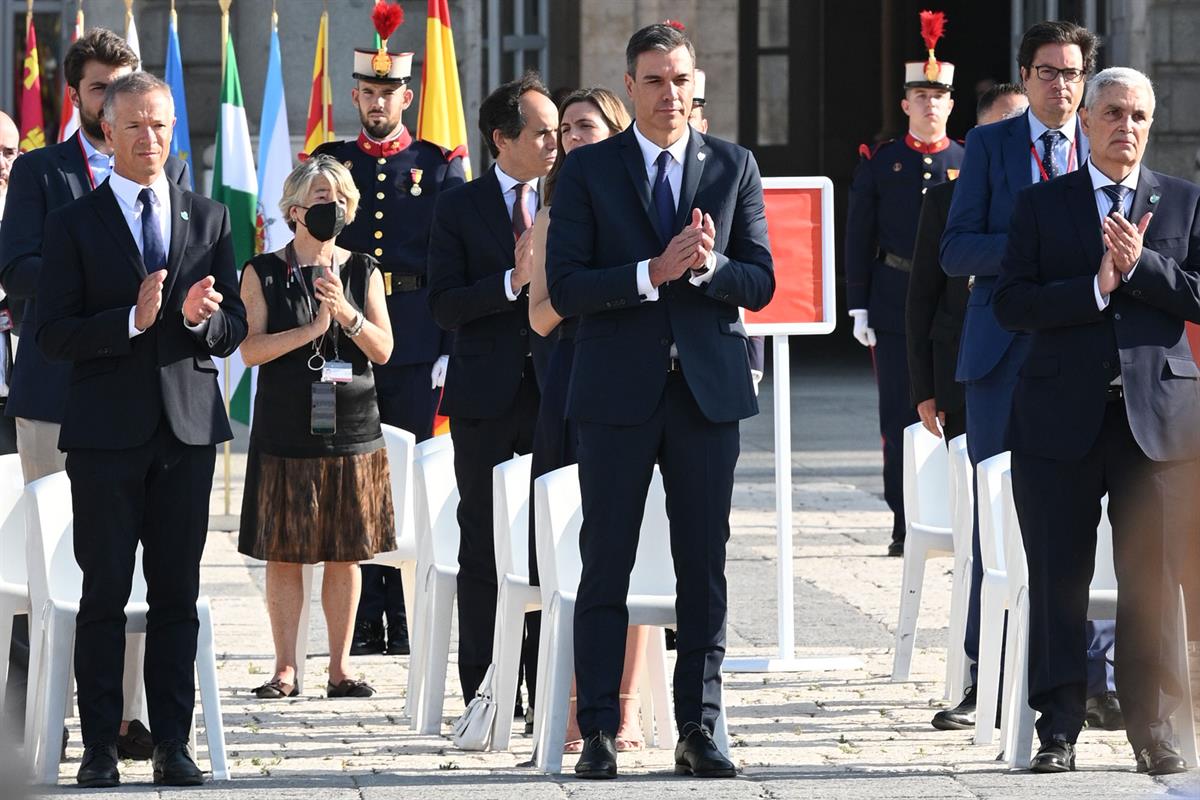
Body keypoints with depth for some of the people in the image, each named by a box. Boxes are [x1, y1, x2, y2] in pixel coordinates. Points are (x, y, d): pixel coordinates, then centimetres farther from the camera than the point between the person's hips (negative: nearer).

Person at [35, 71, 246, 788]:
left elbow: (235, 329, 8)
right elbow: (54, 336, -6)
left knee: (178, 595, 5)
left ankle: (174, 744, 9)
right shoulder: (75, 224, 2)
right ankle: (100, 748, 5)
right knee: (105, 596, 0)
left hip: (189, 427, 2)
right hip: (107, 430, -2)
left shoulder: (209, 218, 10)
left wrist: (201, 319, -15)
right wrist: (132, 320, -20)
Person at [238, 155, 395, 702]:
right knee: (283, 553, -1)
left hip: (352, 428, 2)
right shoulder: (263, 273, 3)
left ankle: (340, 667, 9)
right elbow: (251, 349, -6)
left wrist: (346, 314, -13)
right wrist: (312, 329, -15)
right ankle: (285, 668, 4)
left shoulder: (362, 272, 9)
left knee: (346, 554, 3)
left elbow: (383, 349, 4)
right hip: (286, 429, -2)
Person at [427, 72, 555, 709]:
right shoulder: (459, 208, 2)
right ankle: (483, 697, 7)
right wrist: (512, 282, -17)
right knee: (483, 550, 2)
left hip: (557, 393, 2)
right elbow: (444, 307, -6)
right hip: (488, 395, -1)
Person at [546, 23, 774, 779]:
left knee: (704, 566, 4)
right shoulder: (587, 170, 2)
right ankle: (599, 732, 4)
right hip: (619, 390, -2)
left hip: (709, 387, 2)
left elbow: (759, 283, 4)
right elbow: (565, 287, -6)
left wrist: (707, 266, -16)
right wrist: (652, 272, -19)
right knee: (606, 567, 0)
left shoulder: (734, 167, 7)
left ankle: (698, 729, 9)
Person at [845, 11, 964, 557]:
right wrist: (859, 307, 0)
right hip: (895, 307, 0)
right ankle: (905, 527, 5)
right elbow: (859, 239, 6)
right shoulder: (879, 164, 6)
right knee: (900, 420, 1)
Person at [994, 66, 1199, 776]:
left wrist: (1140, 266, -12)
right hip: (1063, 416, 0)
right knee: (1059, 579, 3)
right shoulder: (1042, 205, 8)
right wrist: (1095, 288, -13)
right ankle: (1059, 729, 10)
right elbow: (1011, 303, -2)